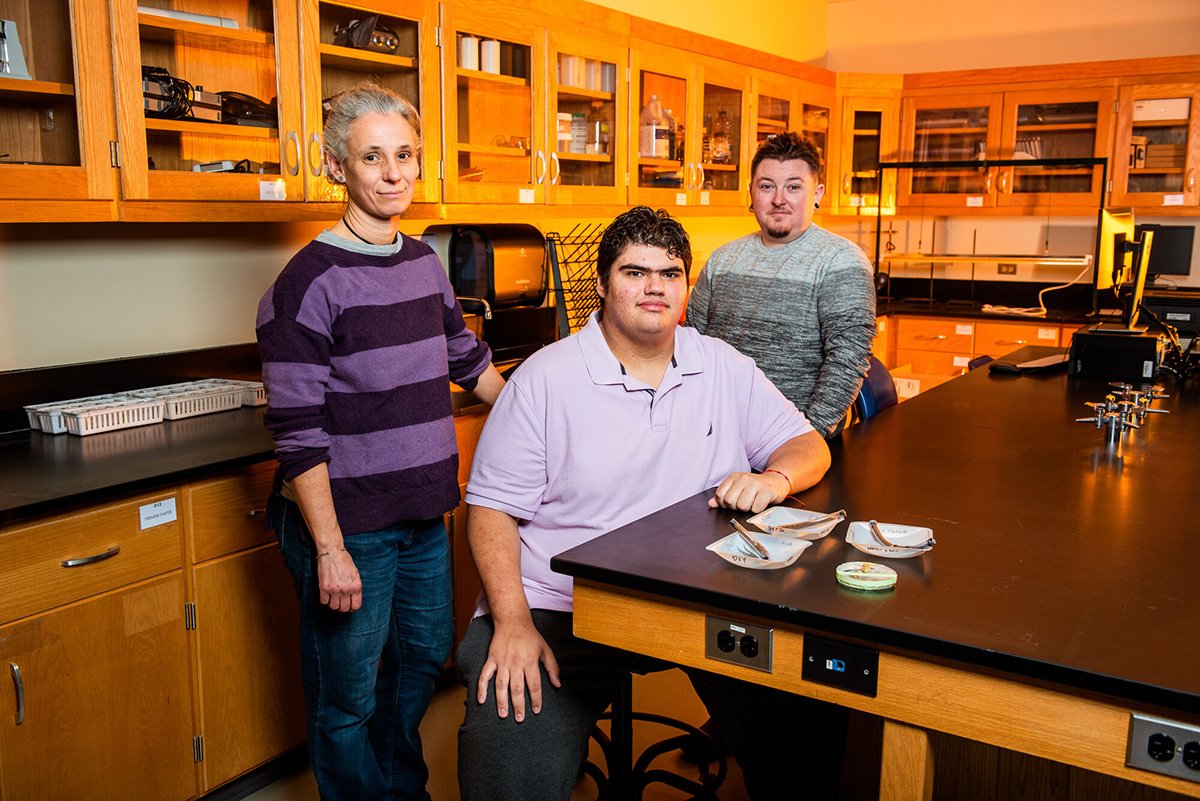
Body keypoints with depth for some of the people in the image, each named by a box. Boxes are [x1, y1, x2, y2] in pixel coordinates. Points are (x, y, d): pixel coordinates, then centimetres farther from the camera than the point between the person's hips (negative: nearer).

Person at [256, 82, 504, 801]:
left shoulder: (424, 262, 6)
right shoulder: (310, 282, -15)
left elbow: (467, 359, 21)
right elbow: (298, 433, -17)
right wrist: (329, 550, -19)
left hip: (424, 512, 7)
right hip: (348, 521, -7)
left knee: (425, 658, 21)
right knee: (349, 697, 8)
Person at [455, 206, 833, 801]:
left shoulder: (725, 367, 7)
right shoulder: (544, 378, -4)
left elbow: (808, 445, 10)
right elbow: (491, 507, -4)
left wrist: (776, 477, -14)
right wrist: (512, 621, -18)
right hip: (558, 611, -3)